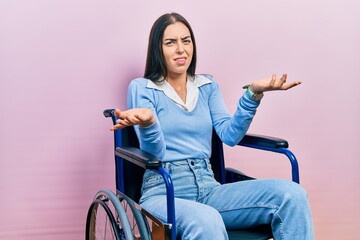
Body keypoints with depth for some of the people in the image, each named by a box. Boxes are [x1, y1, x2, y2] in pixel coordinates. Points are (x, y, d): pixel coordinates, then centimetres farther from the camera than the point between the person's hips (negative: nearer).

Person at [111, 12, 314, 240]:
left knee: (292, 194, -21)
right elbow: (155, 153, -7)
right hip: (164, 191, -5)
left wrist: (253, 93, -11)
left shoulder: (208, 85, 16)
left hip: (208, 188, 5)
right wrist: (147, 122, -30)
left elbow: (229, 135, 2)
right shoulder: (141, 88, 3)